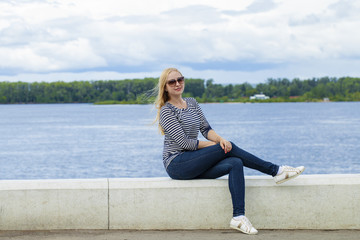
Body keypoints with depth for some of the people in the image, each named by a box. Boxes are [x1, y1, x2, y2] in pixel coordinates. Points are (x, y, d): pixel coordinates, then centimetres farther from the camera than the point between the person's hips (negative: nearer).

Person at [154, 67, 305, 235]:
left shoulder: (192, 103, 16)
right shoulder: (166, 111, -7)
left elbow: (206, 129, 10)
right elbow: (183, 142, -13)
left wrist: (220, 139, -12)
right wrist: (213, 145, -6)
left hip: (194, 167, 7)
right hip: (176, 164, -7)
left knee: (235, 163, -19)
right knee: (229, 149, -19)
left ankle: (238, 217, -30)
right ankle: (275, 171, -9)